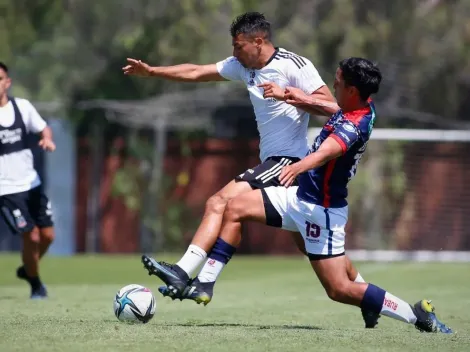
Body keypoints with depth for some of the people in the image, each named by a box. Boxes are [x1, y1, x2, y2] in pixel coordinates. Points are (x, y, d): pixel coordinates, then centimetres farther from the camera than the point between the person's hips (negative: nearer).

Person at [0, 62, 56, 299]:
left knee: (47, 235, 4)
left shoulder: (22, 106, 1)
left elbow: (43, 128, 12)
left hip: (31, 183, 5)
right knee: (31, 236, -11)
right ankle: (35, 284, 14)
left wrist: (47, 139, -10)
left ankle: (27, 269, 34)